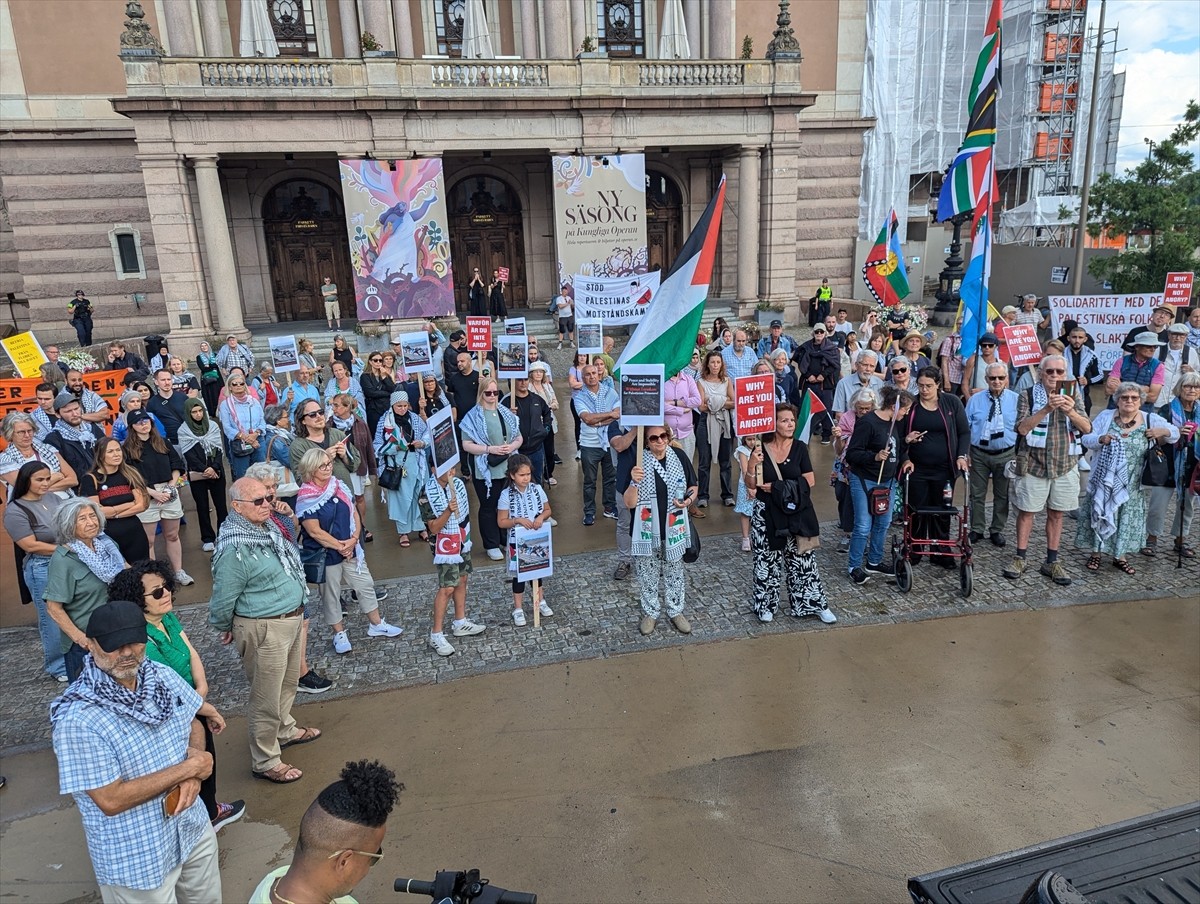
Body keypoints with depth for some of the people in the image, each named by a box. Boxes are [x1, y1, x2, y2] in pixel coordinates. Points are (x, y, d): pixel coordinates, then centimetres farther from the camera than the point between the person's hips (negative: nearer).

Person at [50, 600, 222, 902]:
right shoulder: (78, 718, -26)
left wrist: (193, 776, -12)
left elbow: (193, 724, 7)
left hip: (194, 829, 6)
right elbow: (111, 800, -25)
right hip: (136, 859, -6)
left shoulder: (162, 677, -8)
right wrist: (188, 767, -21)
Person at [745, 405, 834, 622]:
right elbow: (751, 485, -3)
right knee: (767, 561, 7)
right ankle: (766, 604, 24)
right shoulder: (761, 449, -5)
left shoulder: (799, 448, -1)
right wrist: (752, 465, -22)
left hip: (795, 513, 1)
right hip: (767, 514, -1)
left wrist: (777, 487, -9)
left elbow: (809, 481, -2)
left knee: (802, 560, 6)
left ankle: (814, 603, 20)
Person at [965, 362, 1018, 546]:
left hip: (1006, 455, 0)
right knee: (977, 494, 6)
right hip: (979, 454, 0)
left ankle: (997, 530, 25)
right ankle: (976, 530, 19)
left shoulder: (1016, 400, -1)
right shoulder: (975, 400, 1)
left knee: (1002, 495, 10)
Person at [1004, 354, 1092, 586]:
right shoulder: (1028, 395, -5)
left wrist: (1071, 411, -25)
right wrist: (1046, 409, -28)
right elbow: (1022, 428, -16)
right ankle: (1019, 559, 16)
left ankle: (1051, 562, 20)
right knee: (1026, 512, 4)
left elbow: (1087, 428, -6)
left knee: (1056, 513, 10)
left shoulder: (1073, 397, 4)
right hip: (1034, 464, -3)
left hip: (1065, 465, 3)